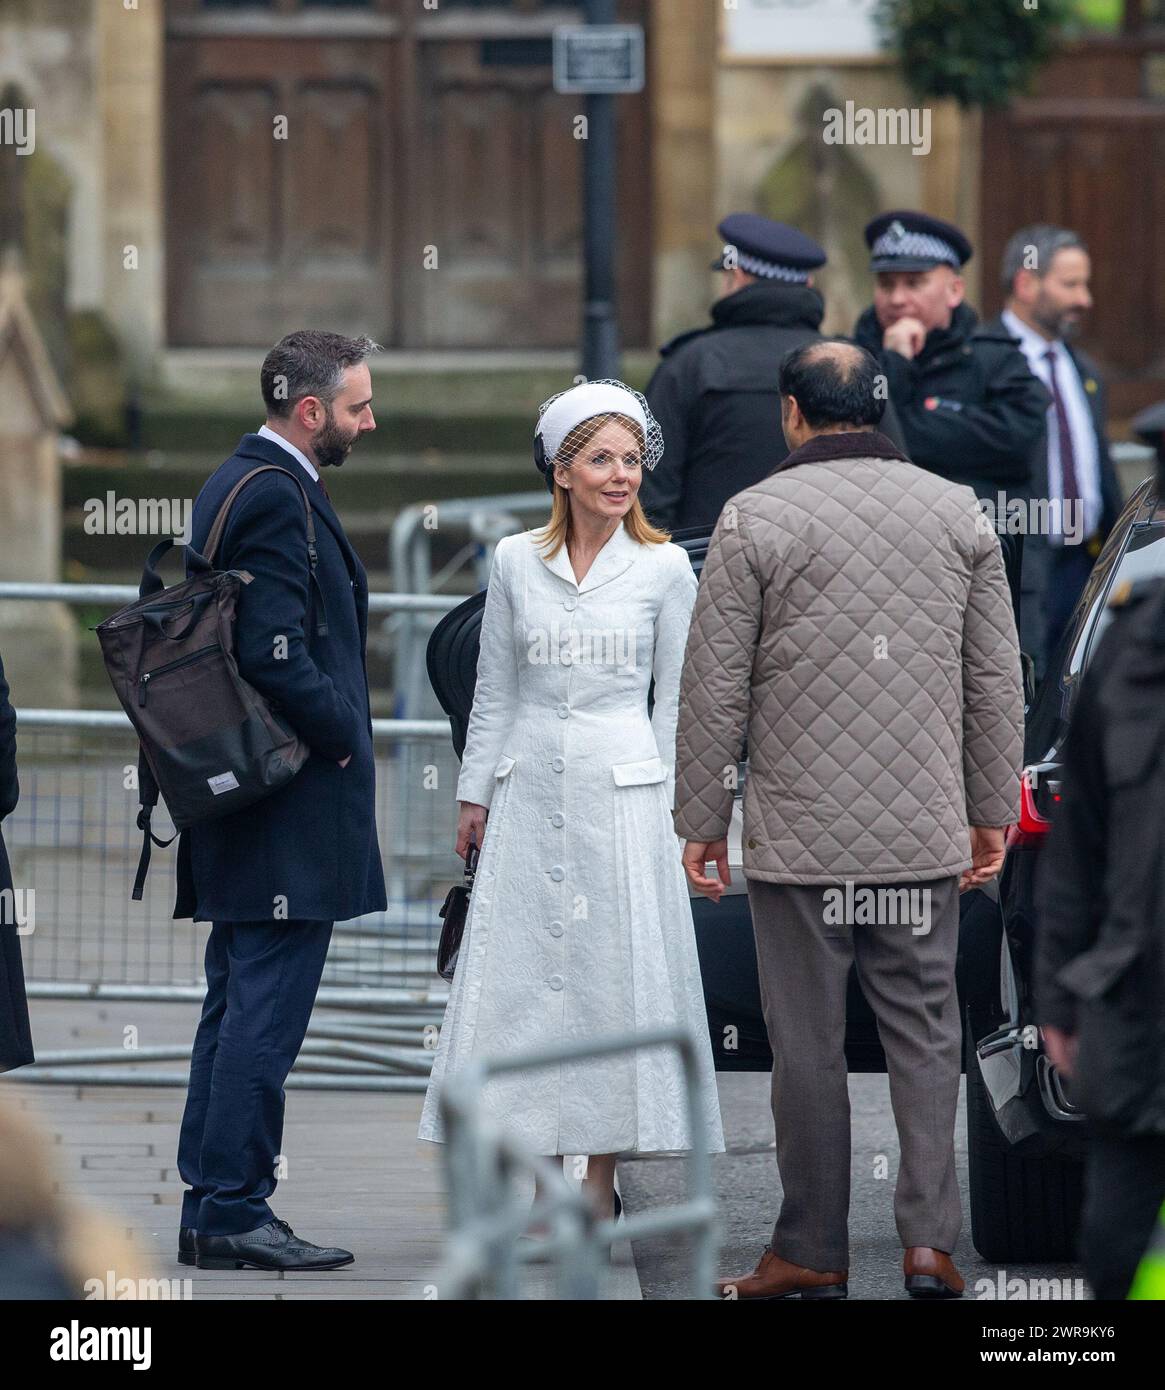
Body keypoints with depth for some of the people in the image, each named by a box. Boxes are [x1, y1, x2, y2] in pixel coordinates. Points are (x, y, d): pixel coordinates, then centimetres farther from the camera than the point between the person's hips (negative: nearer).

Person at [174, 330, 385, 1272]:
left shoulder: (236, 483, 16)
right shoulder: (275, 497, -17)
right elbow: (275, 653, -24)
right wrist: (339, 734, -11)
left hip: (243, 798, 11)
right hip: (292, 809, -11)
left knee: (238, 1010, 13)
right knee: (265, 1016, -8)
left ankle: (212, 1211, 17)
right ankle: (234, 1214, -6)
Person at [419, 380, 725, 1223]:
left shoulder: (666, 568, -1)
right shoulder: (515, 562, 3)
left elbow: (675, 698, 3)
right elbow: (495, 688, 9)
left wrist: (666, 807, 1)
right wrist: (475, 792, 9)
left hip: (622, 790, -2)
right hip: (530, 792, 2)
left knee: (616, 978, 0)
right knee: (518, 981, 1)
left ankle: (602, 1175, 6)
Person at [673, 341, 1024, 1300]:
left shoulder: (755, 519, -4)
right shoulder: (958, 513, 5)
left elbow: (715, 689, -4)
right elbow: (997, 682, 8)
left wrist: (701, 820, 4)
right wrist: (993, 813, 16)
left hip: (800, 841, -3)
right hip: (925, 839, 3)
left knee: (808, 1046, 4)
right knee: (926, 1033, 8)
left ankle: (812, 1255, 10)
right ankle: (931, 1239, -1)